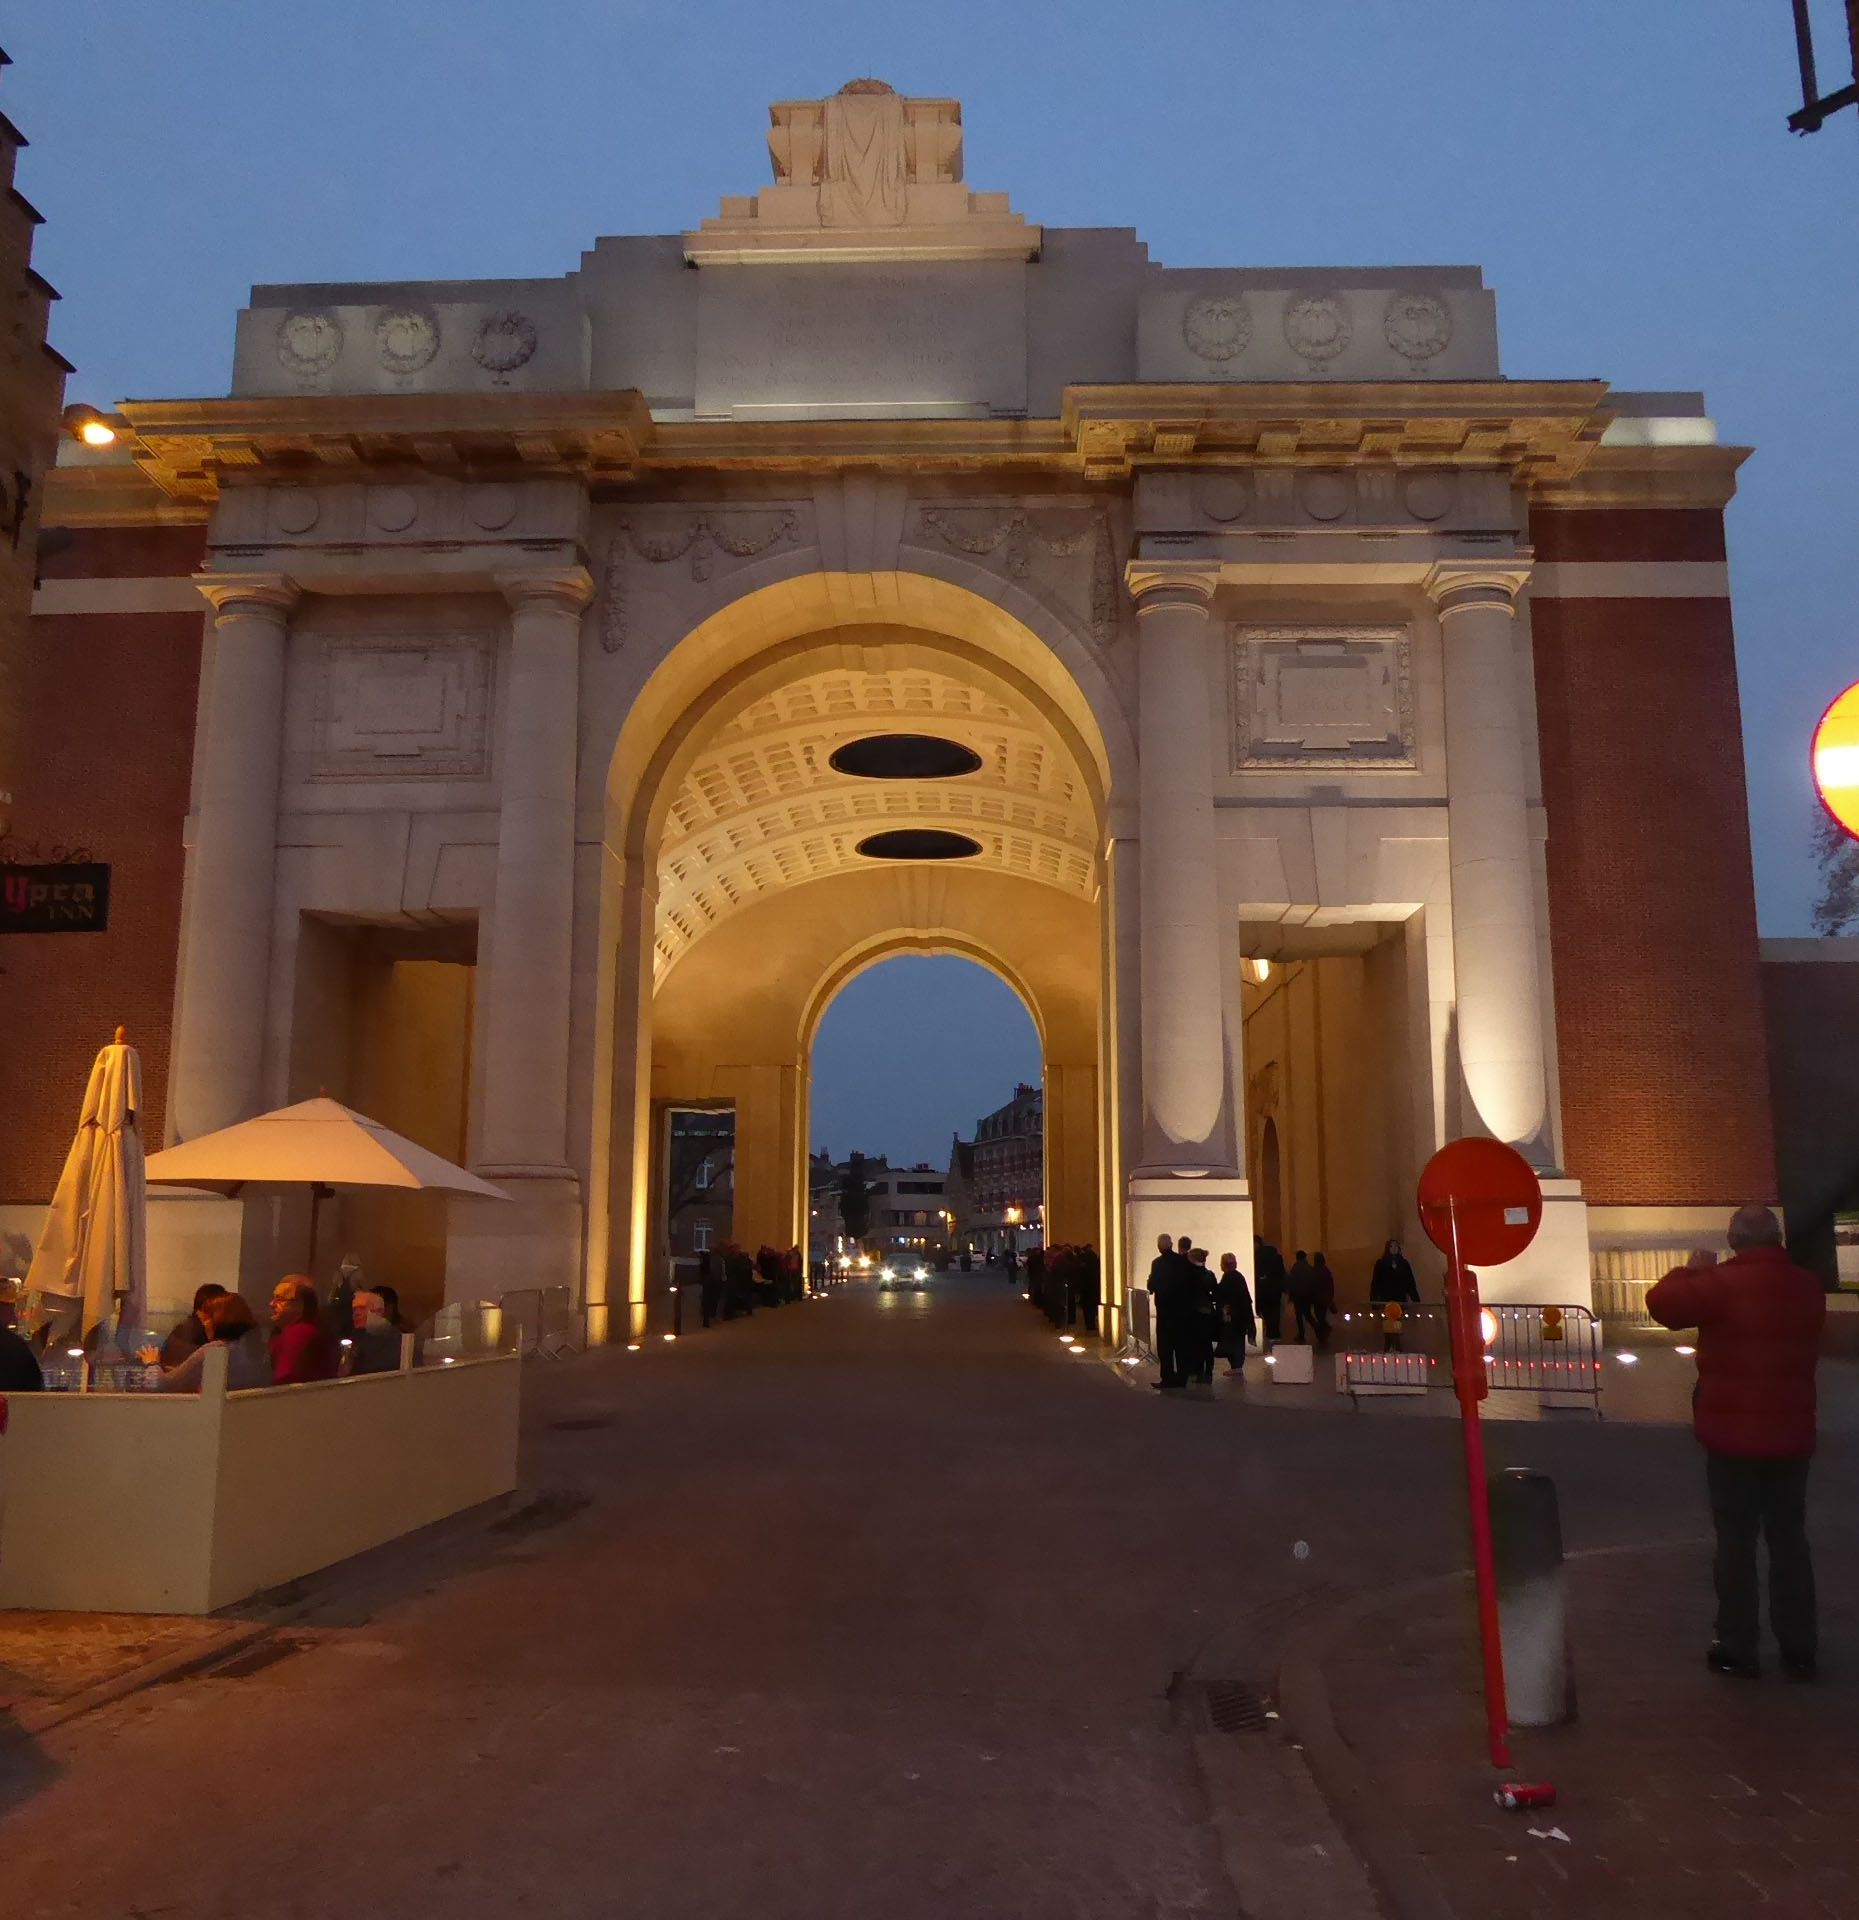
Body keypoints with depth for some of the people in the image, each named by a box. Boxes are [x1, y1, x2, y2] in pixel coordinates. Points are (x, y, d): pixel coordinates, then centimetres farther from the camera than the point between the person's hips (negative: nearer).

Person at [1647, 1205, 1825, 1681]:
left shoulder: (1723, 1283, -18)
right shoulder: (1808, 1287, 2)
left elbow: (1661, 1302, -15)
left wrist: (1691, 1271, 2)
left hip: (1733, 1435, -5)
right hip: (1791, 1435, 5)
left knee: (1736, 1541, 4)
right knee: (1789, 1539, 13)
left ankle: (1738, 1649, 10)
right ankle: (1800, 1651, 18)